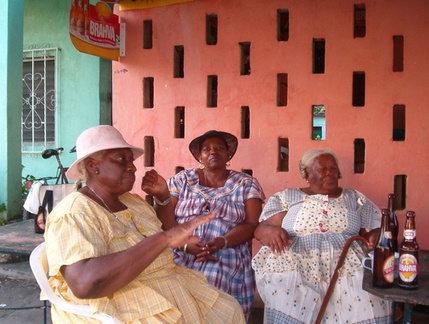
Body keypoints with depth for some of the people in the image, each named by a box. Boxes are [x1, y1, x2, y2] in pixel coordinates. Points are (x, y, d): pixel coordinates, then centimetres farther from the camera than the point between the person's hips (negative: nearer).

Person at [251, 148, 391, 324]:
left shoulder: (355, 198, 18)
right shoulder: (286, 197, 13)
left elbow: (374, 230, 15)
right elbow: (261, 228, 7)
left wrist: (374, 236, -9)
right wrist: (272, 231, -17)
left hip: (347, 268, 2)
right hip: (296, 267, -1)